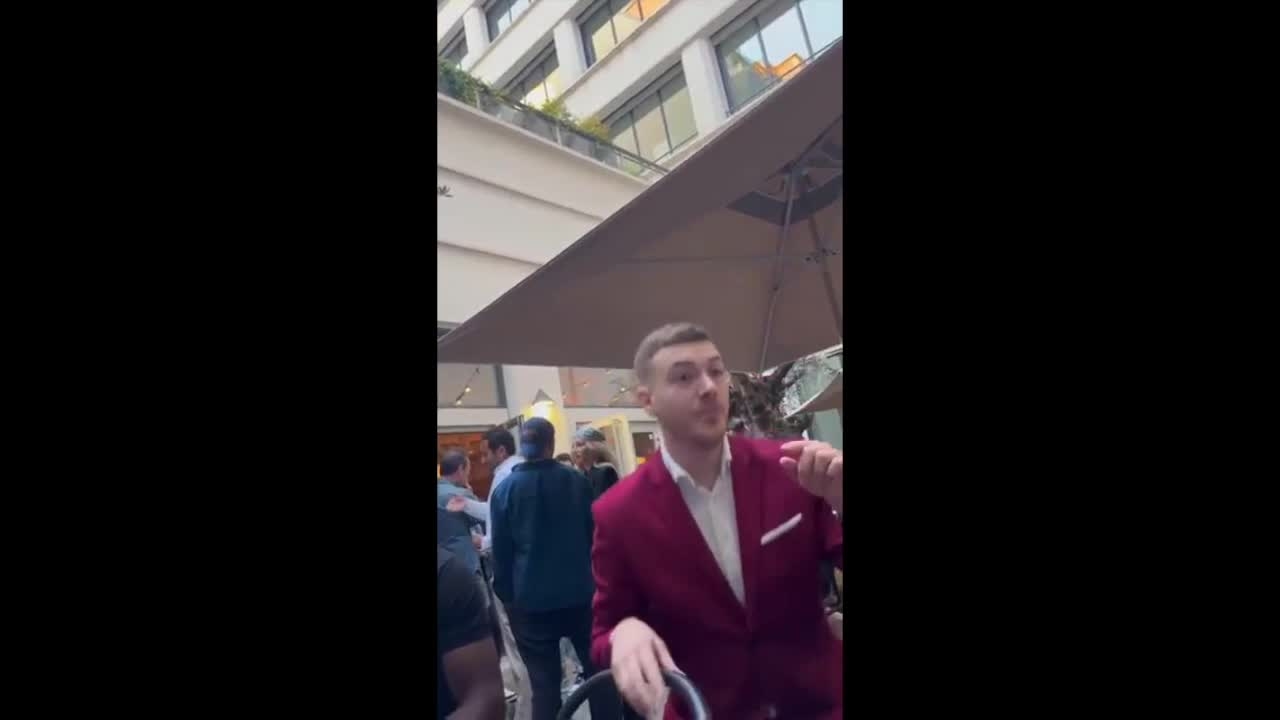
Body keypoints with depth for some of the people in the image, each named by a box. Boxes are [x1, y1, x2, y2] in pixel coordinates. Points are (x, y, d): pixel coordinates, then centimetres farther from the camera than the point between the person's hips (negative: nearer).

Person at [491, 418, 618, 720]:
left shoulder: (504, 490, -6)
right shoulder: (577, 481, -3)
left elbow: (501, 550, -4)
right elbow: (594, 535, 4)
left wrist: (506, 595, 6)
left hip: (531, 599, -1)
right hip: (581, 592, 1)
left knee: (544, 682, 7)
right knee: (598, 671, 15)